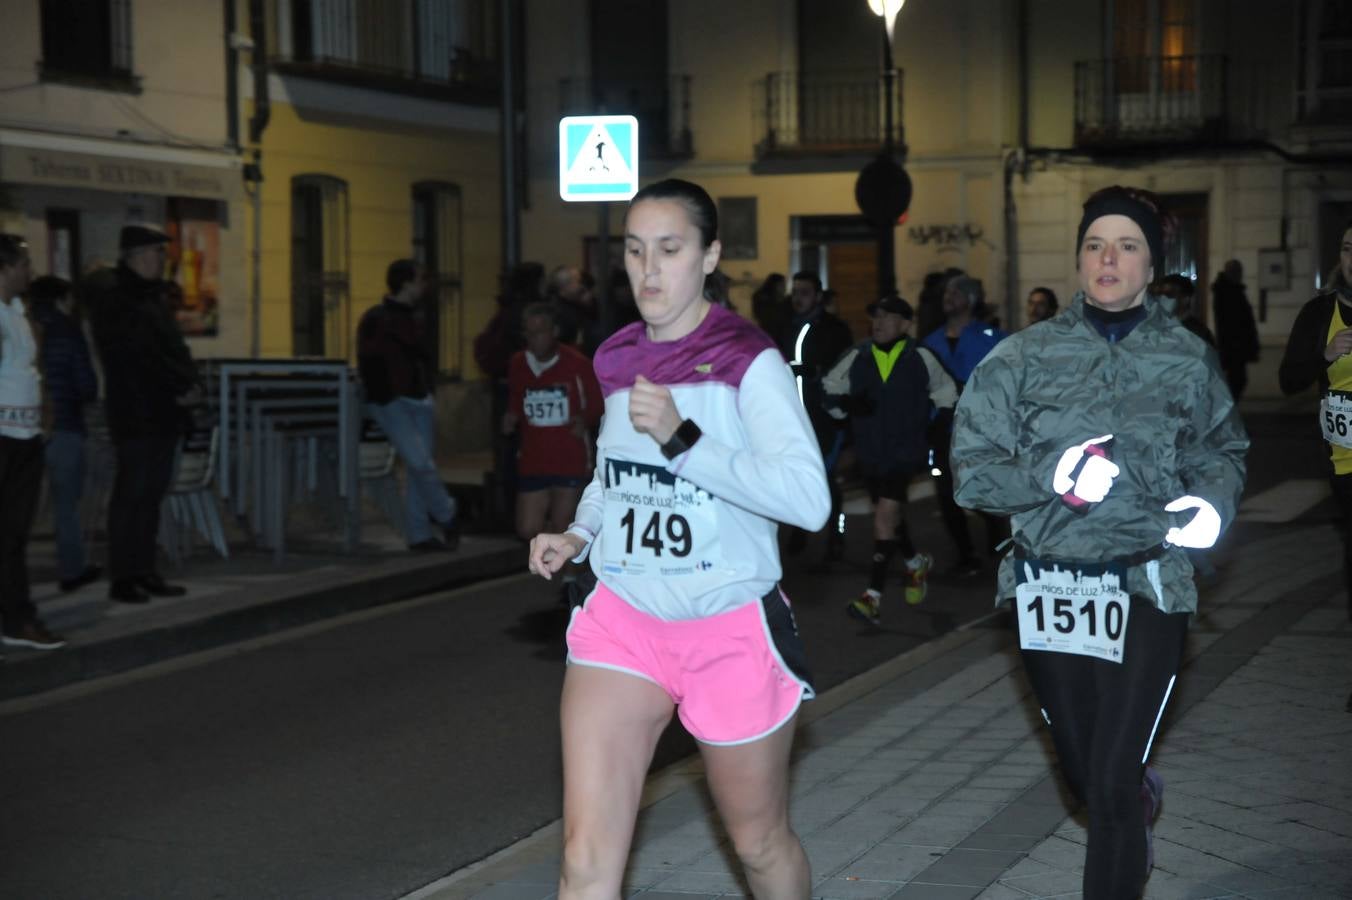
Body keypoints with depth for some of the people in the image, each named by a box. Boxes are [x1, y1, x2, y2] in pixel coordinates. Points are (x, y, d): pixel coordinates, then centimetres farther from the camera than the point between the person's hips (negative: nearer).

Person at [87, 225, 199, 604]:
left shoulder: (153, 295, 18)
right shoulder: (113, 297, -10)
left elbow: (174, 346, 17)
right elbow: (142, 356, -16)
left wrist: (190, 383, 0)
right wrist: (181, 387, -12)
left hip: (163, 412, 9)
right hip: (136, 414, -9)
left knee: (152, 494, 10)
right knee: (133, 494, -6)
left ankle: (144, 573, 15)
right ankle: (122, 579, -2)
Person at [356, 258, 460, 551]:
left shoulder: (414, 319, 15)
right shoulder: (375, 319, -8)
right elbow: (368, 365, -10)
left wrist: (428, 391, 13)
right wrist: (384, 399, -13)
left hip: (419, 400, 8)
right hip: (390, 403, -8)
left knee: (420, 466, 5)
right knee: (420, 462, -15)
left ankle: (419, 534, 11)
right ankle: (446, 517, 4)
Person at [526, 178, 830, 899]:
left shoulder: (748, 362, -11)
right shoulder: (618, 359, 6)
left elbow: (809, 499, -24)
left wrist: (683, 439, -29)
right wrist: (577, 536, 7)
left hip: (730, 630, -4)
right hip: (623, 621, 4)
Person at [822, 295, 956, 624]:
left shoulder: (920, 358, -3)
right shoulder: (858, 358, 1)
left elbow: (946, 393, 12)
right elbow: (829, 387, 7)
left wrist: (925, 418, 2)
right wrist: (848, 402, -12)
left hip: (905, 452, -4)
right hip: (870, 451, 4)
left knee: (886, 514, -15)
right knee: (890, 516, 18)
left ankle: (874, 595, -14)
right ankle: (916, 562, 45)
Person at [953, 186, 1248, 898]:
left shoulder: (1186, 358, 1)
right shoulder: (1024, 356, -1)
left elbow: (1221, 451, 15)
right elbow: (972, 471, -3)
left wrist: (1214, 499, -8)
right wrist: (1051, 478, -20)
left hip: (1147, 589, -1)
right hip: (1048, 587, 2)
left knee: (1113, 784, -8)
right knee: (1081, 772, 17)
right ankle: (1143, 794, 52)